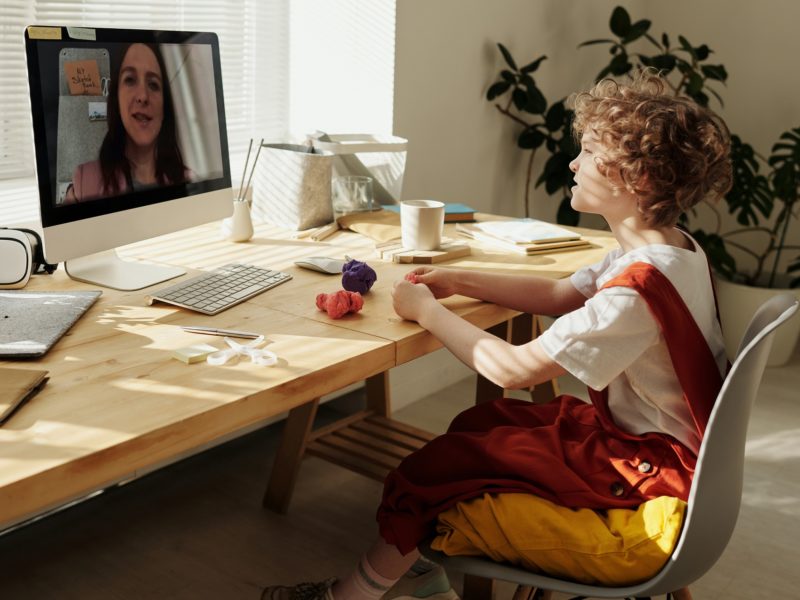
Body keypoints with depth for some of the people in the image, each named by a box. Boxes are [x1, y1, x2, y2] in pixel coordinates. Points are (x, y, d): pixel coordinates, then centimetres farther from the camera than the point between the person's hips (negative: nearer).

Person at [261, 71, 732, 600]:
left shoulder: (638, 287, -31)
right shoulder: (672, 248, 1)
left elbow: (513, 369, -28)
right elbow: (558, 294, 10)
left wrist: (426, 310, -16)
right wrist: (459, 282, 3)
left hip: (645, 466, -10)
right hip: (639, 427, 10)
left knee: (435, 467, -6)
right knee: (481, 422, 15)